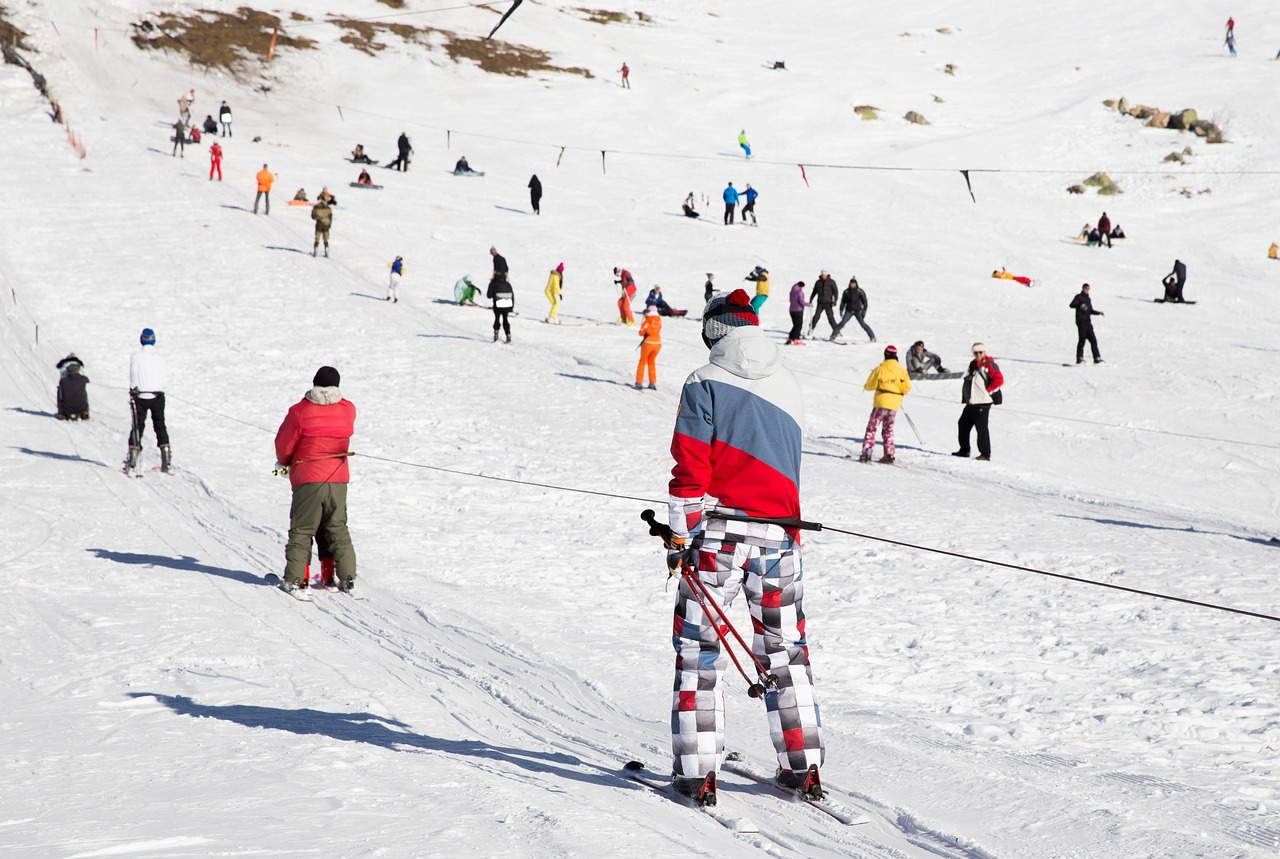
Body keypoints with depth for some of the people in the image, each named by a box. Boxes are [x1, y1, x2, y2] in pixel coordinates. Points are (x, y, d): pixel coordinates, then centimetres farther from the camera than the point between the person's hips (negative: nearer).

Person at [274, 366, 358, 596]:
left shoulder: (300, 412, -10)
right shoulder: (348, 410, 0)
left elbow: (283, 443, -2)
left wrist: (284, 462, 19)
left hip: (307, 478, -3)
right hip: (338, 478, 3)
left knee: (301, 530, 5)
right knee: (338, 529, 13)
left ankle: (295, 578, -1)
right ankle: (347, 577, 8)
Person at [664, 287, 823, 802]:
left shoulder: (705, 384, -5)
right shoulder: (788, 385, 12)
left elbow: (690, 469, -9)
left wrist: (679, 536, -5)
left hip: (719, 533, -4)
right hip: (779, 533, 4)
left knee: (699, 647, 3)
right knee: (785, 648, 14)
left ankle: (696, 769, -2)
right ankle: (801, 764, 14)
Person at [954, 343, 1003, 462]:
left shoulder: (989, 365, -8)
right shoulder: (972, 365, 16)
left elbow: (999, 379, -15)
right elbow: (966, 382, 25)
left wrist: (987, 391, -13)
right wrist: (964, 397, 18)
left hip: (983, 403, -9)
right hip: (971, 403, 9)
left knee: (981, 428, -12)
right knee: (963, 424, 13)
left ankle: (985, 454, -9)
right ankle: (964, 450, 24)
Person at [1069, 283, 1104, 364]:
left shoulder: (1088, 299, 20)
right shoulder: (1079, 297, 0)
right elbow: (1071, 305, -14)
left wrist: (1098, 313, 13)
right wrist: (1080, 305, -29)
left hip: (1088, 322, 7)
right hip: (1081, 321, -7)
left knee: (1093, 340, 4)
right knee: (1082, 339, -12)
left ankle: (1097, 358, 7)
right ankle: (1080, 358, -12)